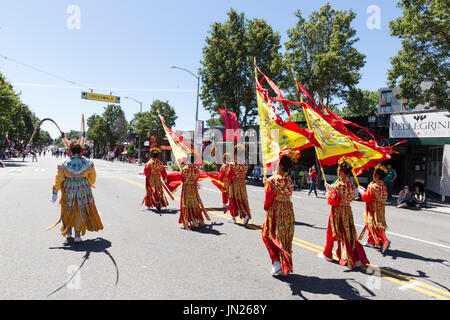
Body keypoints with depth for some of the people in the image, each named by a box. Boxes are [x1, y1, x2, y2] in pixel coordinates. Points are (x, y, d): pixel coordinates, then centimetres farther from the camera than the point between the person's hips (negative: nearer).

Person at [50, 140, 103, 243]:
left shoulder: (64, 164, -12)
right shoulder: (88, 163, -9)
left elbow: (58, 180, -7)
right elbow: (93, 176, 5)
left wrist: (55, 193, 1)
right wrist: (89, 185, 25)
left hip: (69, 190, 0)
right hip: (83, 189, 0)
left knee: (68, 211, 21)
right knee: (80, 212, 8)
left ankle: (68, 232, 34)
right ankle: (77, 235, 9)